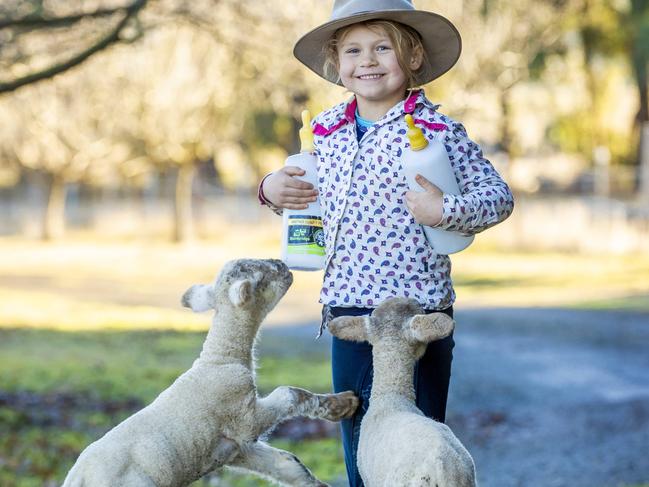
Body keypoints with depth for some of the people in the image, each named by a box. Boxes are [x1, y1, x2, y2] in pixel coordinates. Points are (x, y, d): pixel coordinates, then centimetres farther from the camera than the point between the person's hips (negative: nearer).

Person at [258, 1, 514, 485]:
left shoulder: (437, 130, -9)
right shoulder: (326, 130, 7)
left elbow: (499, 195, -7)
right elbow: (309, 187, 23)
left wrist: (445, 209, -23)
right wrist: (272, 188, 3)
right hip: (347, 310, 5)